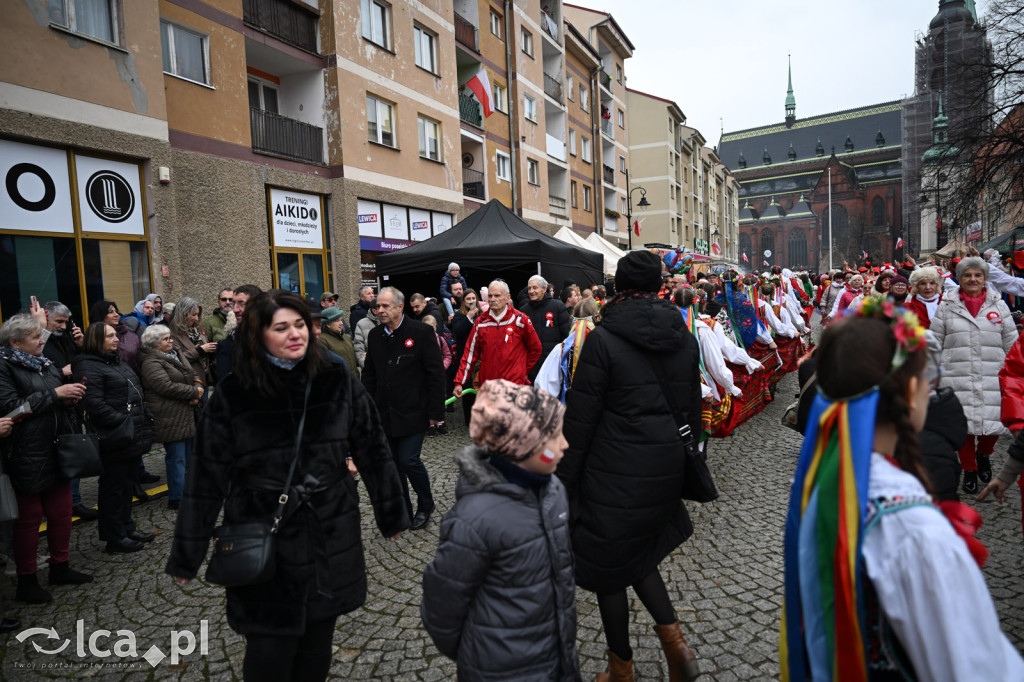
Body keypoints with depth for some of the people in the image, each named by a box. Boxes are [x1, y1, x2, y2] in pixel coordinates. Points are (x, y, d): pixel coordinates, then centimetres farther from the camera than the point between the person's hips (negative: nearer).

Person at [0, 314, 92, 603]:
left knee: (61, 511, 14)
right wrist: (55, 394, -18)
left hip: (56, 451, 7)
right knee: (29, 517, 5)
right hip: (26, 457, -7)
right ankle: (27, 581, 20)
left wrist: (69, 397, 0)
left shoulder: (43, 363, 13)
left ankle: (60, 567, 29)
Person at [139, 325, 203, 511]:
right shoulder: (151, 363, -12)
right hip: (171, 420, -9)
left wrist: (197, 393, -4)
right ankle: (176, 499, 5)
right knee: (177, 457, -4)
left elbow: (192, 377, 18)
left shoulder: (175, 356, 17)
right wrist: (194, 392, -13)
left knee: (189, 455, 15)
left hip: (187, 416, 9)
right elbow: (167, 387, -23)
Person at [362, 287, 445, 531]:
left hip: (413, 412, -5)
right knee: (393, 464, 10)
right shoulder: (374, 335, 7)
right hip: (385, 414, 5)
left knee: (409, 460, -6)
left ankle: (425, 505, 20)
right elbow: (369, 375, 13)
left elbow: (436, 374, -9)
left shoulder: (421, 332, -9)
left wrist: (435, 411, -11)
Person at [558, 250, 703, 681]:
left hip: (615, 473, -6)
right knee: (637, 553, 28)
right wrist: (685, 459, 23)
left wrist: (563, 481, -4)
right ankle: (674, 642, 17)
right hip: (667, 468, 6)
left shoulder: (603, 339, -16)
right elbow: (693, 407, 10)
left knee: (609, 568, 14)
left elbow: (580, 418, -14)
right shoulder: (684, 337, 2)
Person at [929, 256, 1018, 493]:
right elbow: (934, 342, 5)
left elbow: (1011, 344, 11)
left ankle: (983, 453, 34)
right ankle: (969, 469, 24)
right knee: (963, 423, 4)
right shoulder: (946, 306, 3)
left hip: (992, 377, 1)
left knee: (994, 423, 2)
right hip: (957, 377, -1)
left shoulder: (998, 305, 8)